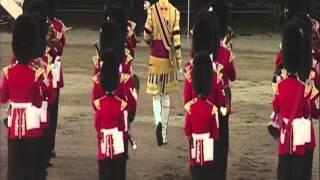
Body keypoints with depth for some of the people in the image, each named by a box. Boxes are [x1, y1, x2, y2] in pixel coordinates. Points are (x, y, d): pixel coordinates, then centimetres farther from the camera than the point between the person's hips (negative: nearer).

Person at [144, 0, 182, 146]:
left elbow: (146, 36, -3)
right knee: (166, 95, 12)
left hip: (155, 57, -1)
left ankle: (158, 122, -21)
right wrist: (179, 60, 0)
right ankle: (164, 133, 15)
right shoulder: (174, 12, -6)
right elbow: (176, 37, -7)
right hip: (169, 58, 1)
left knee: (156, 94, 6)